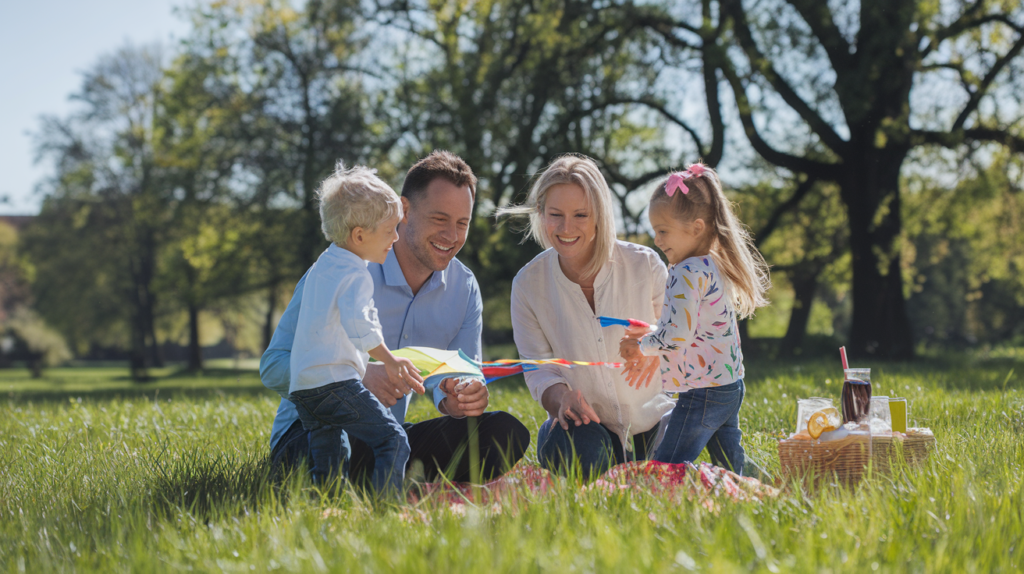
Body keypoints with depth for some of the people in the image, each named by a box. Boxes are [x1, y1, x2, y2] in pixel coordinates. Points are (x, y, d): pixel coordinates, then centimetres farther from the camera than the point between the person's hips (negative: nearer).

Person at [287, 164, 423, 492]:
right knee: (393, 440, -9)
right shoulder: (355, 275, -10)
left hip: (301, 387, 9)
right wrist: (389, 360, -19)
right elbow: (358, 324, -25)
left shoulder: (320, 266, 20)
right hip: (335, 380, -9)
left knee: (326, 467, 11)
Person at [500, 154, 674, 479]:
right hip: (586, 424, -1)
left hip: (651, 419, 1)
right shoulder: (528, 284, -7)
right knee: (571, 451, -34)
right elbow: (539, 369, -5)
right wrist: (561, 396, -28)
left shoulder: (644, 264, -9)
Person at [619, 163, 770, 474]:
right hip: (730, 387, 10)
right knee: (731, 469, 15)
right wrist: (649, 336, 17)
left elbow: (677, 336, -24)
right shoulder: (715, 266, 13)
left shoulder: (688, 274, -18)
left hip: (703, 392, -10)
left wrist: (643, 347, -6)